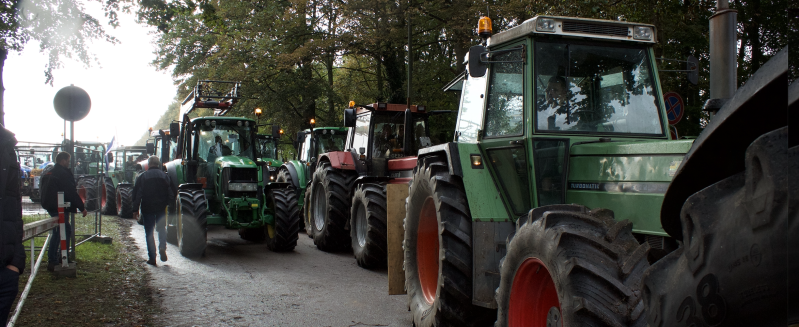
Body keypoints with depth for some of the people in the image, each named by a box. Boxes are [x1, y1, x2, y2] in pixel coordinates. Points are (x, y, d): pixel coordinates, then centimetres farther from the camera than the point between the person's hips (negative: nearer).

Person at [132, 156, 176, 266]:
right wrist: (167, 204, 13)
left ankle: (152, 258, 4)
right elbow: (172, 193, 1)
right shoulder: (165, 176, 3)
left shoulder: (142, 177, -1)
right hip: (161, 208, 1)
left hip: (147, 208, -1)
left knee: (149, 232, 6)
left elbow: (136, 194, -3)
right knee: (162, 228, 17)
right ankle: (162, 247, -9)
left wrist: (135, 209, 1)